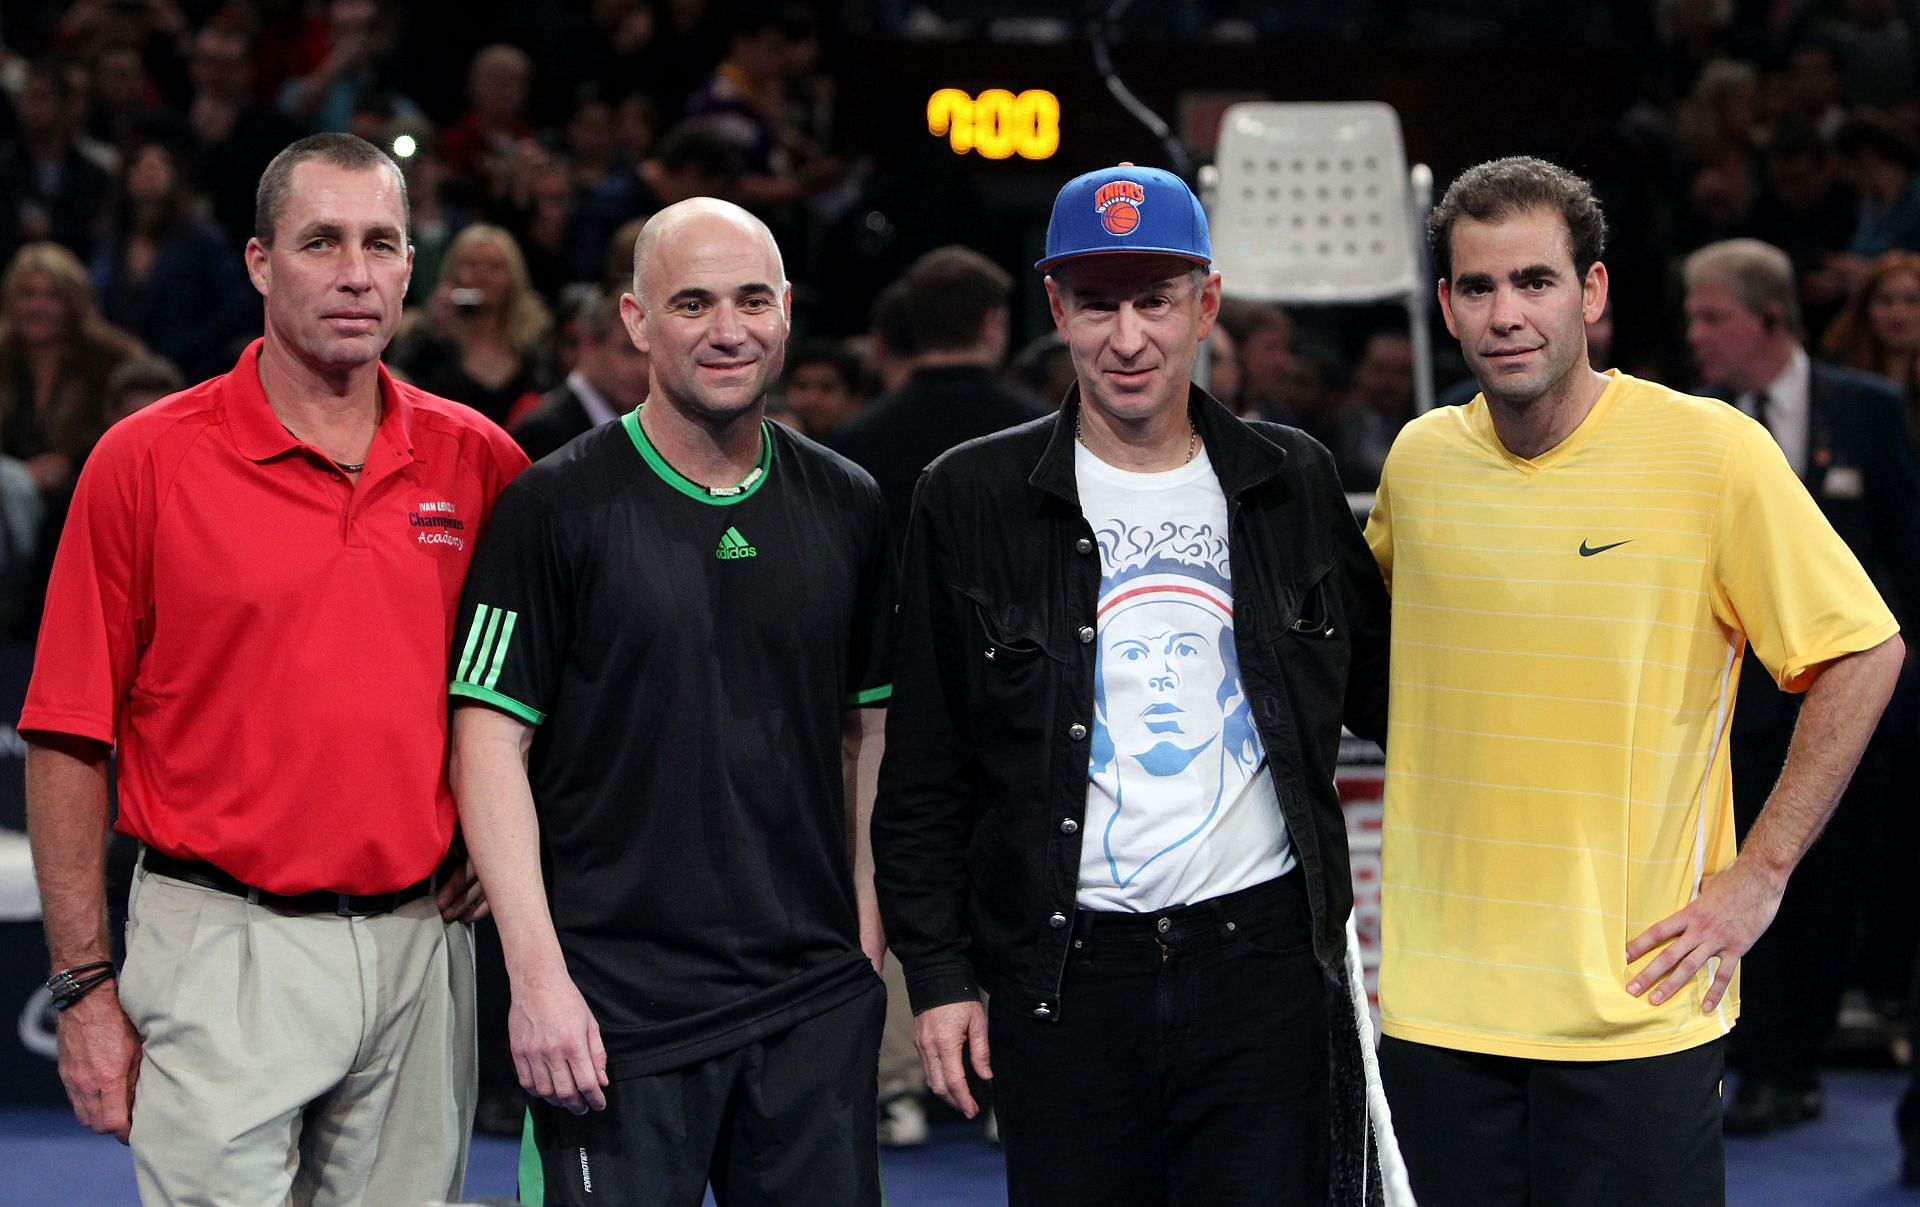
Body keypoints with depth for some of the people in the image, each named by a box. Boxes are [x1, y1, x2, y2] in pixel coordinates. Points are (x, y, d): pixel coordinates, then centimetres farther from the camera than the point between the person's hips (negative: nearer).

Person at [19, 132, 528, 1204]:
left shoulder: (481, 462, 6)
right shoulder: (146, 461, -3)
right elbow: (68, 739, -2)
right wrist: (85, 984, -6)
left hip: (421, 944, 4)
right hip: (224, 946, -3)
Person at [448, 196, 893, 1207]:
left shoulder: (846, 507, 9)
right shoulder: (560, 506, -5)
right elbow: (489, 742, -7)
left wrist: (865, 915, 9)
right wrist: (537, 973, -14)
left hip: (816, 1004, 4)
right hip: (617, 1003, -4)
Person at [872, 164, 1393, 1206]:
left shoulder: (1293, 483, 8)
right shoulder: (971, 499, 3)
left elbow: (1383, 692, 19)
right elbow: (923, 774, 5)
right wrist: (938, 973, 1)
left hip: (1265, 961, 1)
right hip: (1065, 974, 0)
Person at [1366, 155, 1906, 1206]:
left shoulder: (1711, 451, -8)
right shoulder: (1416, 460, 4)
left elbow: (1864, 656, -3)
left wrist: (1760, 873, -6)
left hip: (1635, 993, -3)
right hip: (1436, 994, 3)